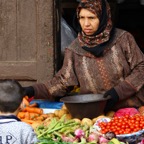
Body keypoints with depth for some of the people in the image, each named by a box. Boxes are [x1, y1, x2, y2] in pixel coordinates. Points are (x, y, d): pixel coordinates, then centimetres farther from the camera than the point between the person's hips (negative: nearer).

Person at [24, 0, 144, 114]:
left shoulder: (123, 39, 2)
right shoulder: (74, 49, 7)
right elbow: (63, 81, 4)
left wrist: (119, 91, -8)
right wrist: (34, 90, -10)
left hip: (129, 108, -2)